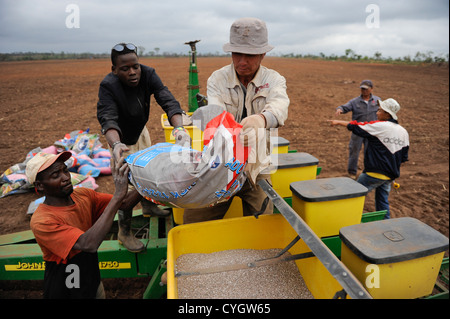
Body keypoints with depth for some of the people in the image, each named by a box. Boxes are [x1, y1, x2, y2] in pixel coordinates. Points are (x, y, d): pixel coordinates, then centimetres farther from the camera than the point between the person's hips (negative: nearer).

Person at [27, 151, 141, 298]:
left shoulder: (82, 195, -7)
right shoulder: (40, 221, -28)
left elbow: (123, 203, -7)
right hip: (64, 293, -5)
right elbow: (88, 244, -40)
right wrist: (118, 195, -42)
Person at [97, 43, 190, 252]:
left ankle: (148, 206, 47)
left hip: (141, 131, 5)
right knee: (127, 185, -8)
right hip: (122, 138, -5)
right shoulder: (108, 86, -30)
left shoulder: (148, 74, -21)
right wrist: (116, 144, -63)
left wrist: (179, 127, -52)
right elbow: (108, 119, -42)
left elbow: (167, 100, -33)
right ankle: (124, 233, 11)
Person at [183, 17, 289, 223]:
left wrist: (261, 118, -51)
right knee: (193, 222, 0)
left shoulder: (274, 80, -2)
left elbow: (280, 105, -26)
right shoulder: (217, 79, -4)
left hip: (256, 167, 1)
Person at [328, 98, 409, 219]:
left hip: (374, 173, -7)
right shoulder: (403, 132, 8)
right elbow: (404, 157, 12)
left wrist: (339, 122, 11)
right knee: (383, 202, 19)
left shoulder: (379, 126, -14)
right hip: (390, 175, 8)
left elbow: (356, 127, -4)